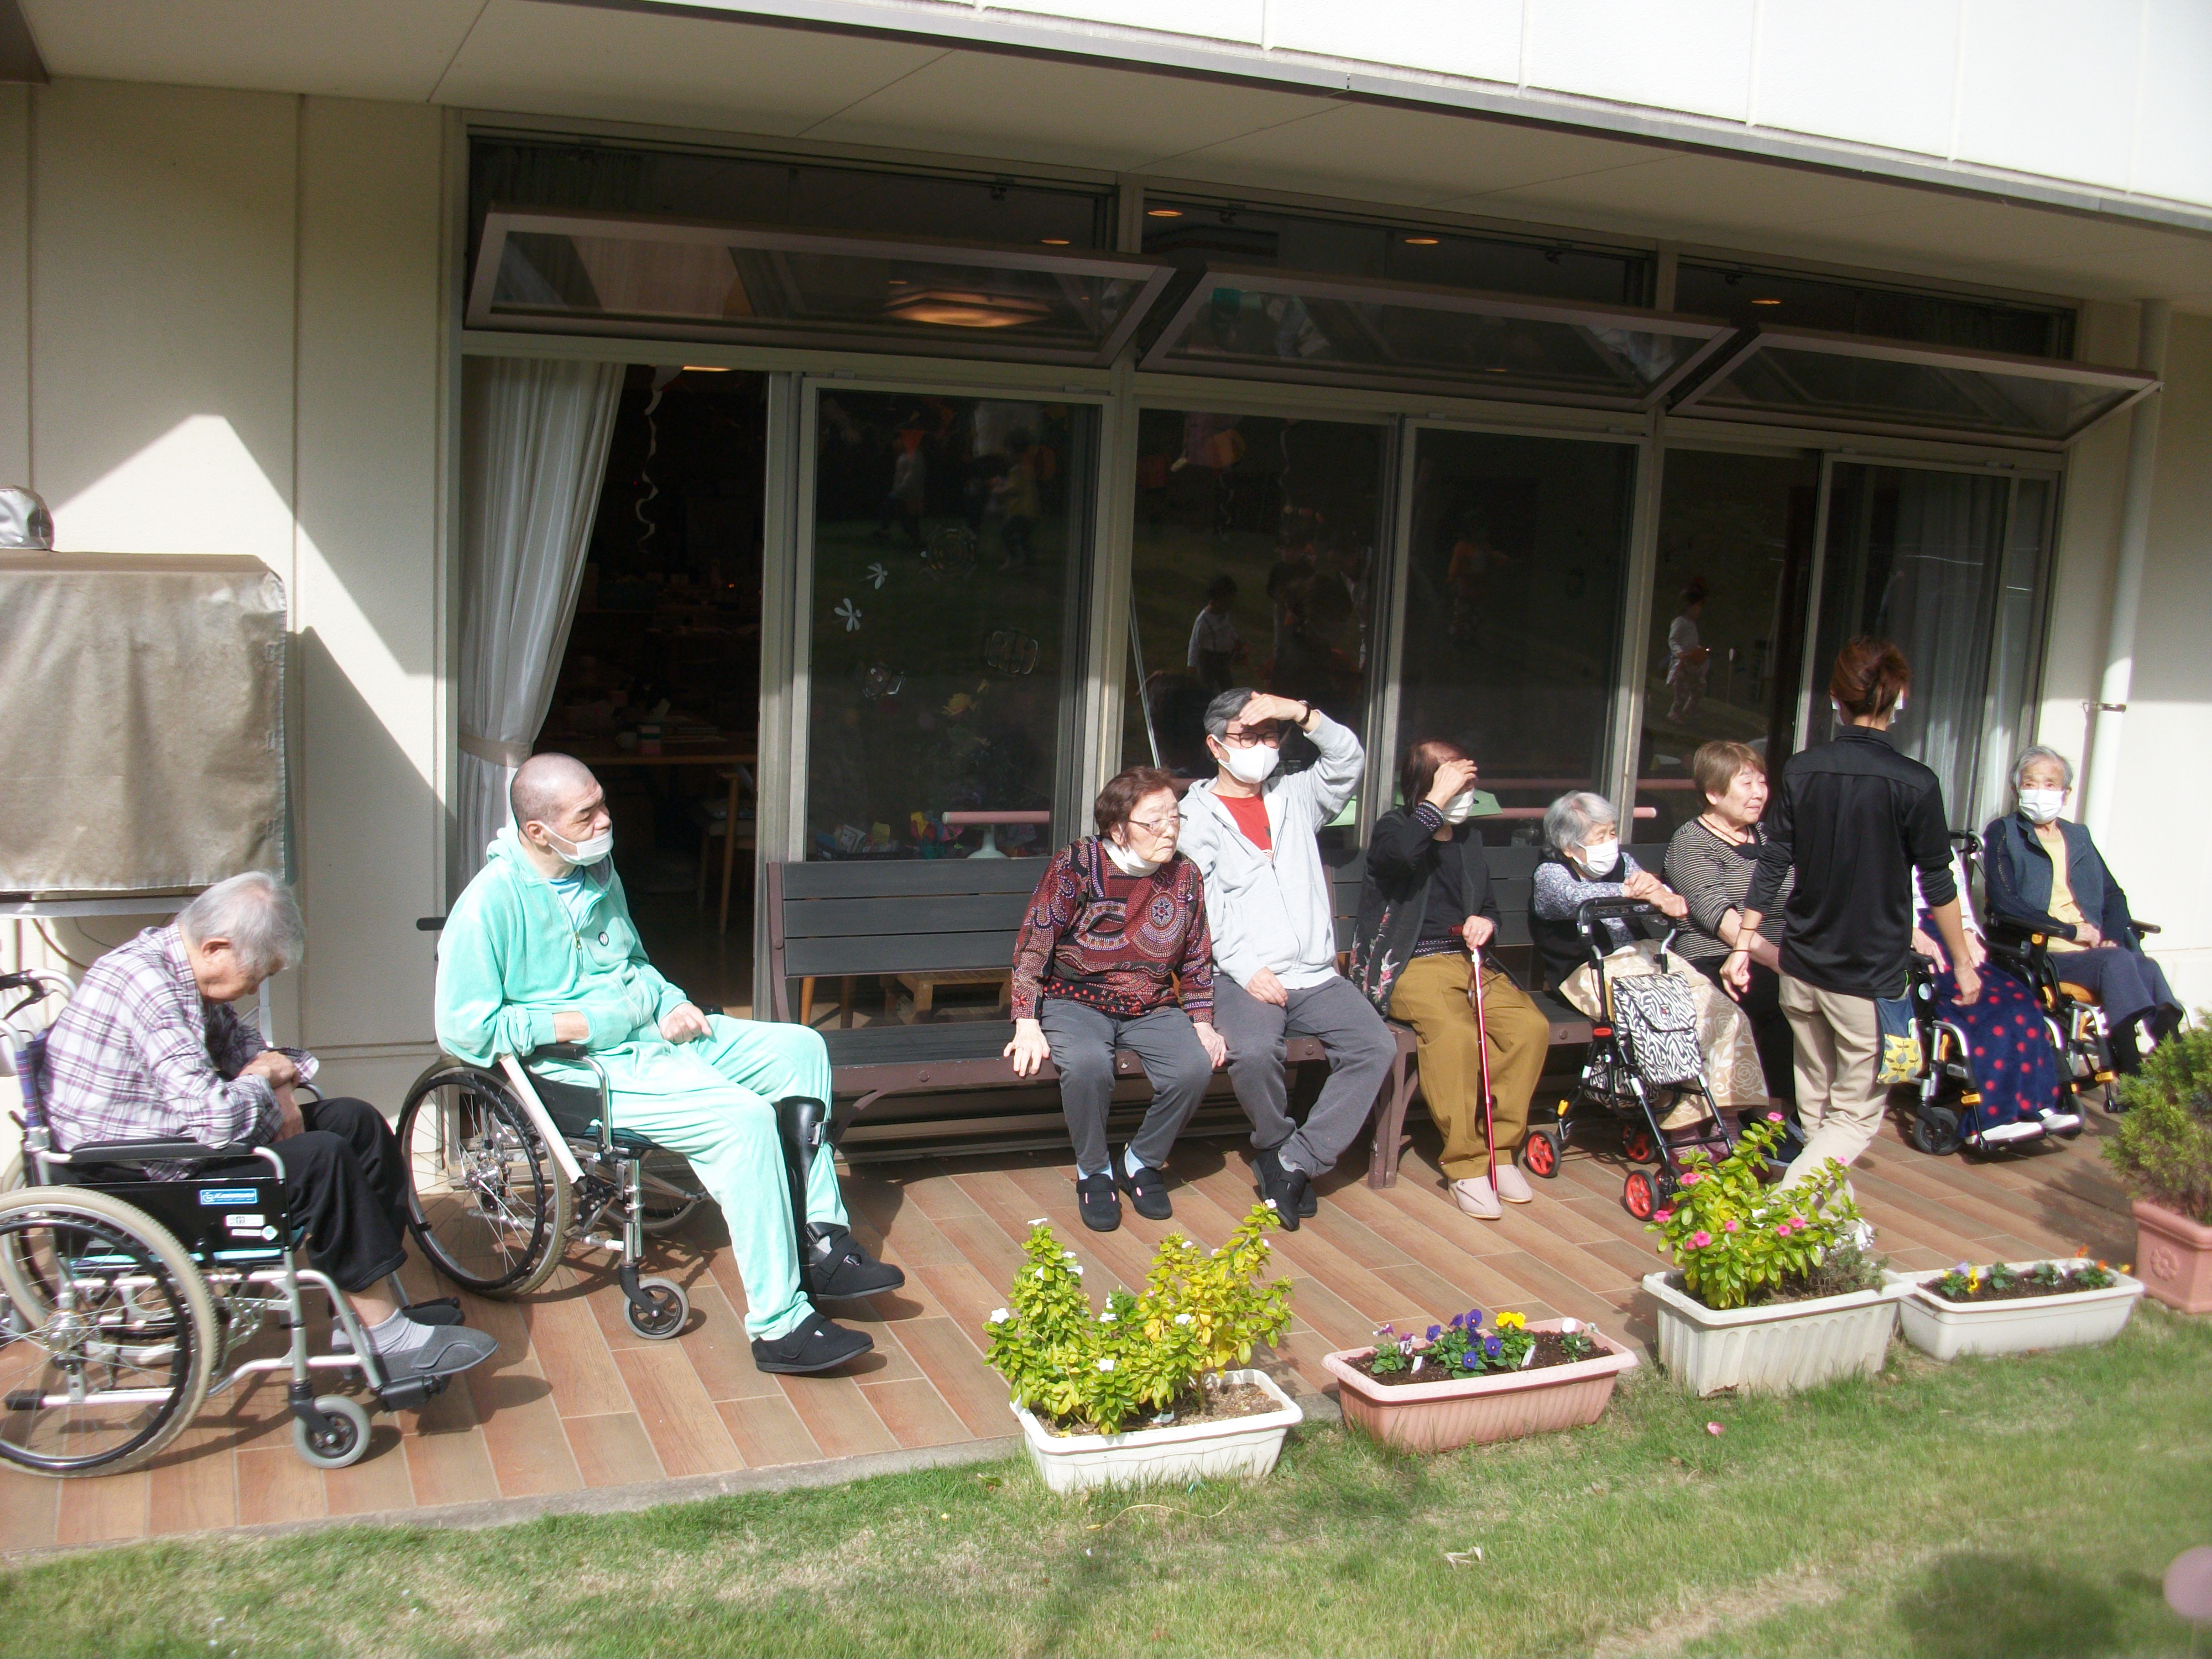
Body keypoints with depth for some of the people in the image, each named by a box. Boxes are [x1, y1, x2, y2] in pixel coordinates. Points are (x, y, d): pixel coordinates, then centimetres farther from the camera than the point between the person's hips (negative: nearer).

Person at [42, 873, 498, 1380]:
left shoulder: (177, 965, 4)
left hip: (179, 1140, 11)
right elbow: (218, 1119, -34)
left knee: (357, 1122, 5)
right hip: (137, 1182, -11)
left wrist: (275, 1083, 0)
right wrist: (264, 1079, -12)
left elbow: (236, 1037, 22)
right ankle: (388, 1339, -15)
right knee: (322, 1159, -24)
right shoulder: (148, 987, -27)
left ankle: (382, 1299, 5)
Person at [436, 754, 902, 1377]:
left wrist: (670, 1003, 4)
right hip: (583, 1068, -9)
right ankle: (779, 1325, -23)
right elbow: (463, 1028, -19)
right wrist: (578, 1024, -19)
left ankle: (821, 1243, 3)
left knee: (800, 1049, 1)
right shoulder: (490, 904, -16)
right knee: (742, 1118, -27)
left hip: (650, 1030, 9)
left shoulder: (598, 872, 11)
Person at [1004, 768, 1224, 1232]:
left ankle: (1142, 1163, 2)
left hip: (1152, 1008, 4)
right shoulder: (1076, 865, -10)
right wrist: (1028, 1025, -17)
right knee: (1087, 1064, -36)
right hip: (1077, 1000, -3)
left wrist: (1202, 1022, 5)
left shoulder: (1185, 875, 3)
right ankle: (1093, 1172, -7)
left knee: (1195, 1067, -26)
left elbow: (1197, 959, 16)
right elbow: (1033, 946, -9)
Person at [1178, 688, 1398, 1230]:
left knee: (1376, 1046, -21)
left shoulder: (1297, 797, 19)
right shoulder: (1196, 816, 6)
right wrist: (1245, 969, -15)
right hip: (1243, 977, -4)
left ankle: (1297, 1162, -15)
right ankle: (1277, 1145, -3)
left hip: (1315, 975, 4)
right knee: (1253, 1052, -33)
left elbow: (1350, 760, 5)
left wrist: (1301, 714, -8)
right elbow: (1201, 909, -3)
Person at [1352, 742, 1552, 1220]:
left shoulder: (1468, 839, 19)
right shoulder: (1396, 826, 1)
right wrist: (1437, 799, -19)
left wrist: (1485, 922, 5)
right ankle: (1467, 1164, -23)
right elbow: (1398, 854, -27)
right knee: (1454, 1032, -35)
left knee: (1531, 1026, -21)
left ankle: (1501, 1149, -9)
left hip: (1469, 960, 6)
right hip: (1410, 965, -6)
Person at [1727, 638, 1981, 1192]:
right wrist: (1963, 963, 6)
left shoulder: (1802, 770, -2)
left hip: (1802, 965, 4)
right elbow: (1937, 886, -6)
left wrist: (1742, 945, 9)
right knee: (1857, 1114, 5)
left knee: (1815, 1099, 21)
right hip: (1872, 975, -4)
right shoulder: (1914, 784, -13)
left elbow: (1772, 866, 1)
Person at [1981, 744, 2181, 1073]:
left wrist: (2112, 936, -2)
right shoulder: (2003, 833, 9)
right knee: (2116, 960, -32)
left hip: (2097, 950, 5)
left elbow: (2113, 894, 20)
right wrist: (2070, 931, -9)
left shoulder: (2079, 836, 27)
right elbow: (2005, 903, -5)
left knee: (2148, 969, -28)